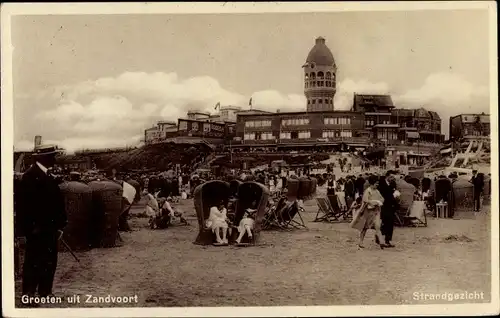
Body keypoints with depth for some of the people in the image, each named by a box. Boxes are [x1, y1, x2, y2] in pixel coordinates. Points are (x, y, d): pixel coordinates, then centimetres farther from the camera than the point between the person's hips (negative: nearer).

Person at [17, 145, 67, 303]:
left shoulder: (47, 176, 13)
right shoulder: (30, 176, -14)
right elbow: (24, 204, -18)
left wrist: (58, 225, 9)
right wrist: (30, 227, -19)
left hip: (49, 228, 8)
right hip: (36, 229, -8)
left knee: (50, 261, 13)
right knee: (33, 262, 0)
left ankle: (45, 292, 23)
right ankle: (28, 294, 10)